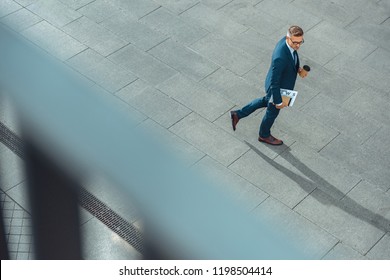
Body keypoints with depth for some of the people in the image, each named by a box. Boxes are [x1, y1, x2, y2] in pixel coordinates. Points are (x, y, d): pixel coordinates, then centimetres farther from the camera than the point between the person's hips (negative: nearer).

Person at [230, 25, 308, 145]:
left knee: (266, 101, 34)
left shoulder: (286, 41, -17)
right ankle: (264, 135, 51)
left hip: (281, 83, 8)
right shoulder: (280, 57, -43)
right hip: (277, 89, -8)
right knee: (272, 112, 21)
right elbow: (274, 82, -32)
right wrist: (278, 101, -22)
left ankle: (238, 114, 45)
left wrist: (299, 69, -6)